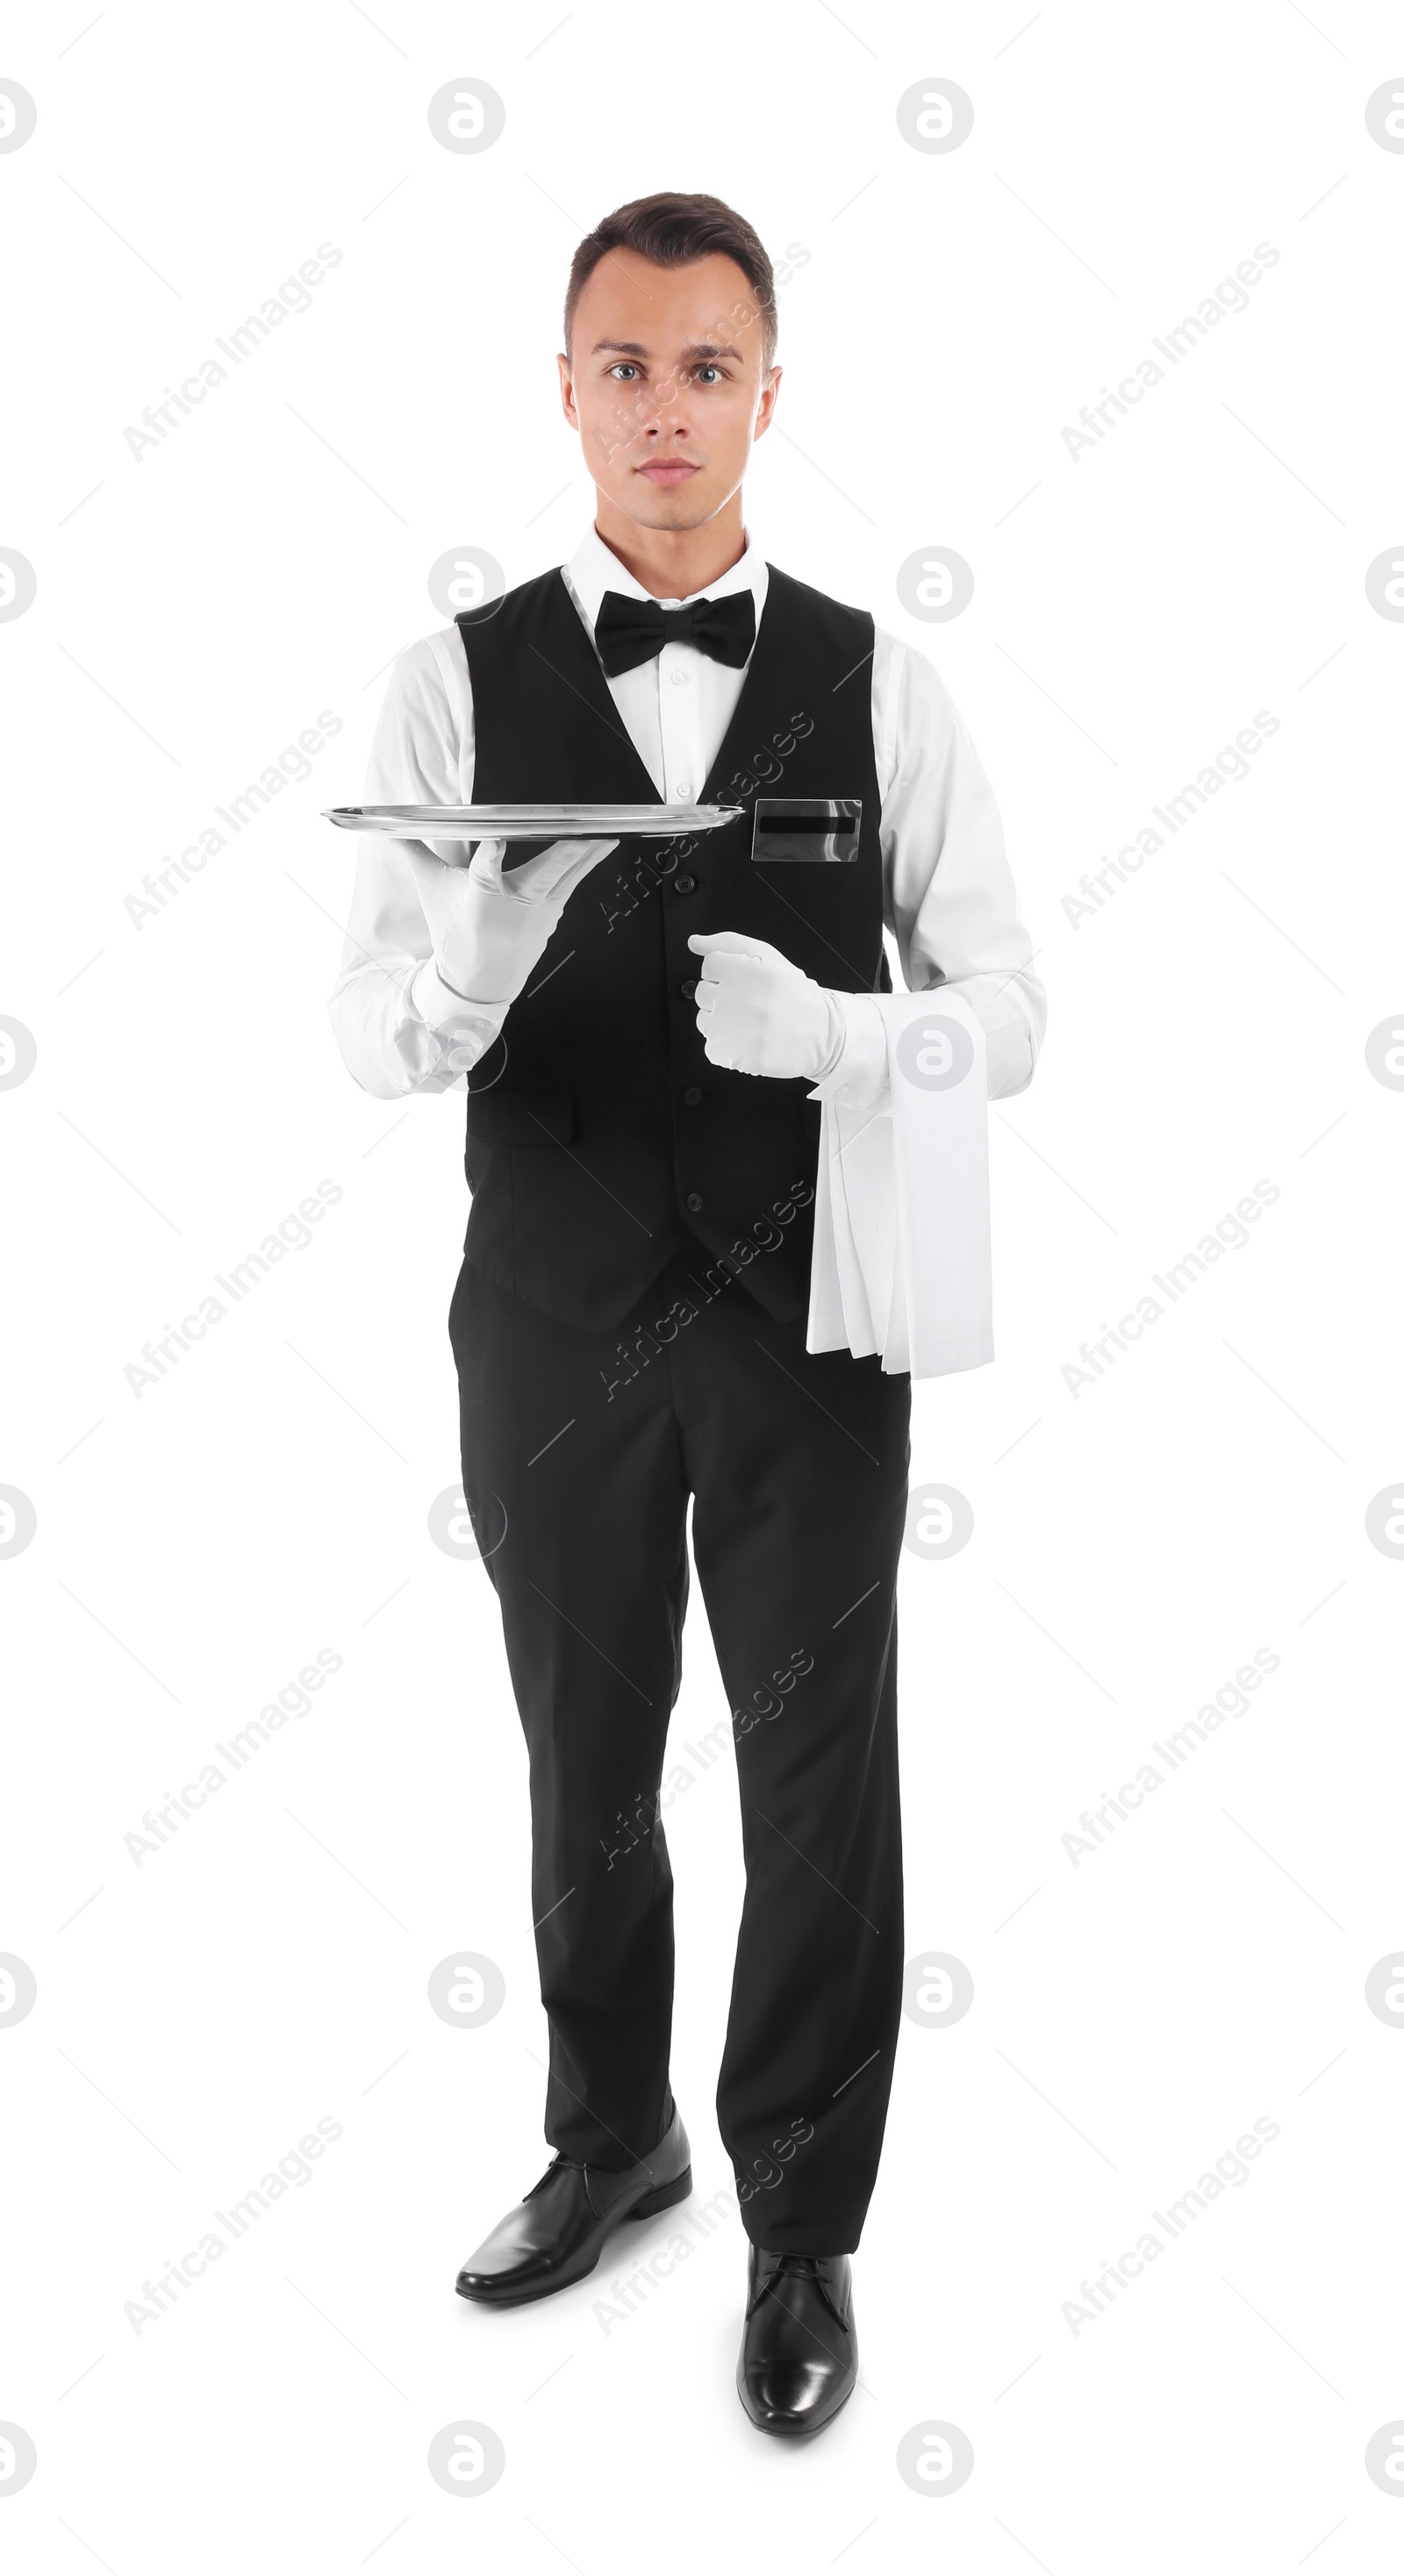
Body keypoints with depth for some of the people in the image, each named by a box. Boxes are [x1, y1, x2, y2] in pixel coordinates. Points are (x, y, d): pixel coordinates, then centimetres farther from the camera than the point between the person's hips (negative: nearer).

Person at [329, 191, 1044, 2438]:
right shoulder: (460, 680, -3)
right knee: (587, 1767, 17)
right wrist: (465, 976, -30)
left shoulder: (876, 684, -2)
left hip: (805, 1320, 0)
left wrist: (835, 1035, -24)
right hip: (556, 1320, 1)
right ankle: (611, 2136, 43)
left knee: (822, 1780, 8)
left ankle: (803, 2229, 30)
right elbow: (368, 1030, -7)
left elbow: (1007, 1009, -3)